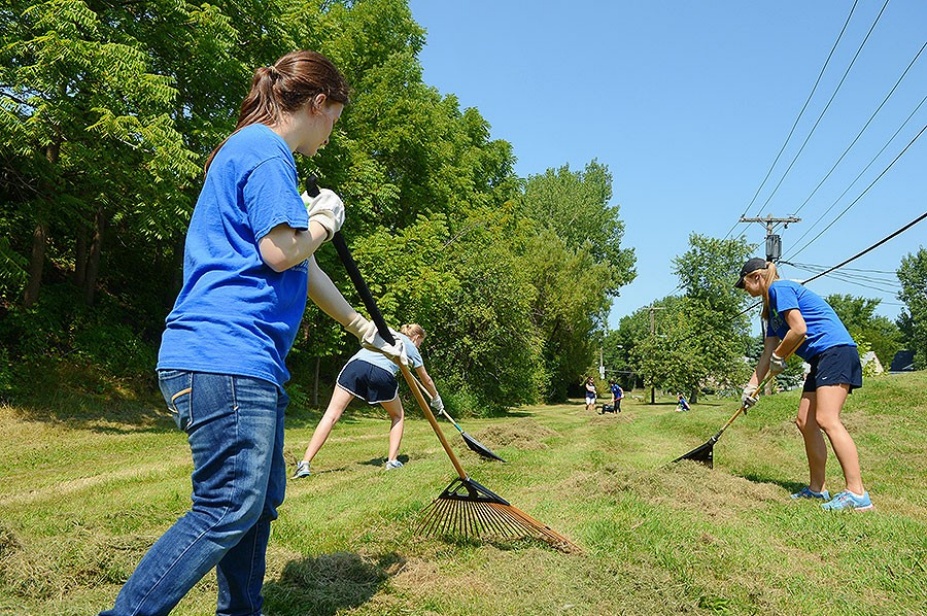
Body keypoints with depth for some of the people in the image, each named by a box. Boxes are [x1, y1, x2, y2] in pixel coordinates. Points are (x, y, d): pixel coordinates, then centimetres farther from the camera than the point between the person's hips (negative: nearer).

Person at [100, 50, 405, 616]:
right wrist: (326, 220, 3)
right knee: (227, 510, -10)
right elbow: (281, 252, -19)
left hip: (249, 363, 11)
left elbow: (304, 269, 28)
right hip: (225, 358, -11)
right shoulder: (265, 150, -7)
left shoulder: (259, 152, 26)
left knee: (262, 500, 16)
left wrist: (366, 329, 31)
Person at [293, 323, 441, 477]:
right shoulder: (411, 348, 28)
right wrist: (436, 399, 54)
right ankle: (392, 460, 16)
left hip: (356, 363, 2)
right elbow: (426, 380, 37)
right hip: (383, 373, -2)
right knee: (397, 416, 25)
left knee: (332, 414, -2)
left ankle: (304, 464, -11)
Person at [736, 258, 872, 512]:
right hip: (821, 360, 10)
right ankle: (817, 488, 13)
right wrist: (751, 387, 19)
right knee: (805, 421, 7)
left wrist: (778, 356, -2)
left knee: (826, 420, -19)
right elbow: (768, 353, 22)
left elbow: (799, 329, -17)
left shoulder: (779, 288, -6)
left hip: (835, 350, -10)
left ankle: (857, 494, -22)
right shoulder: (772, 307, 23)